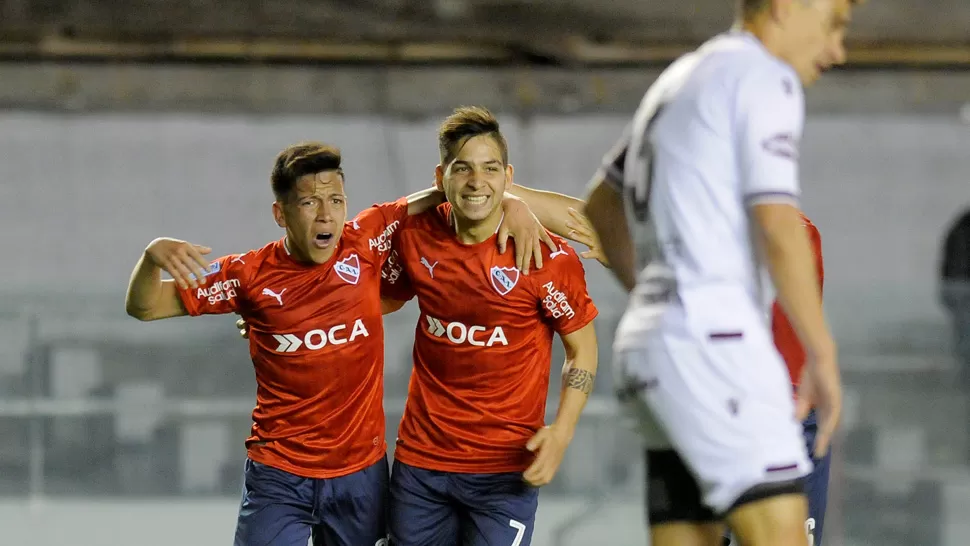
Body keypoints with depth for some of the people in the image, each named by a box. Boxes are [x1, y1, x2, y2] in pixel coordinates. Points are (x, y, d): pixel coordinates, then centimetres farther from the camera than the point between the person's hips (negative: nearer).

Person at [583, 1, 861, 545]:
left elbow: (602, 205, 33)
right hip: (712, 341, -9)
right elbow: (777, 225, -15)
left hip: (650, 339, 9)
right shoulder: (763, 76, -5)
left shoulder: (685, 77, 23)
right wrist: (823, 356, -10)